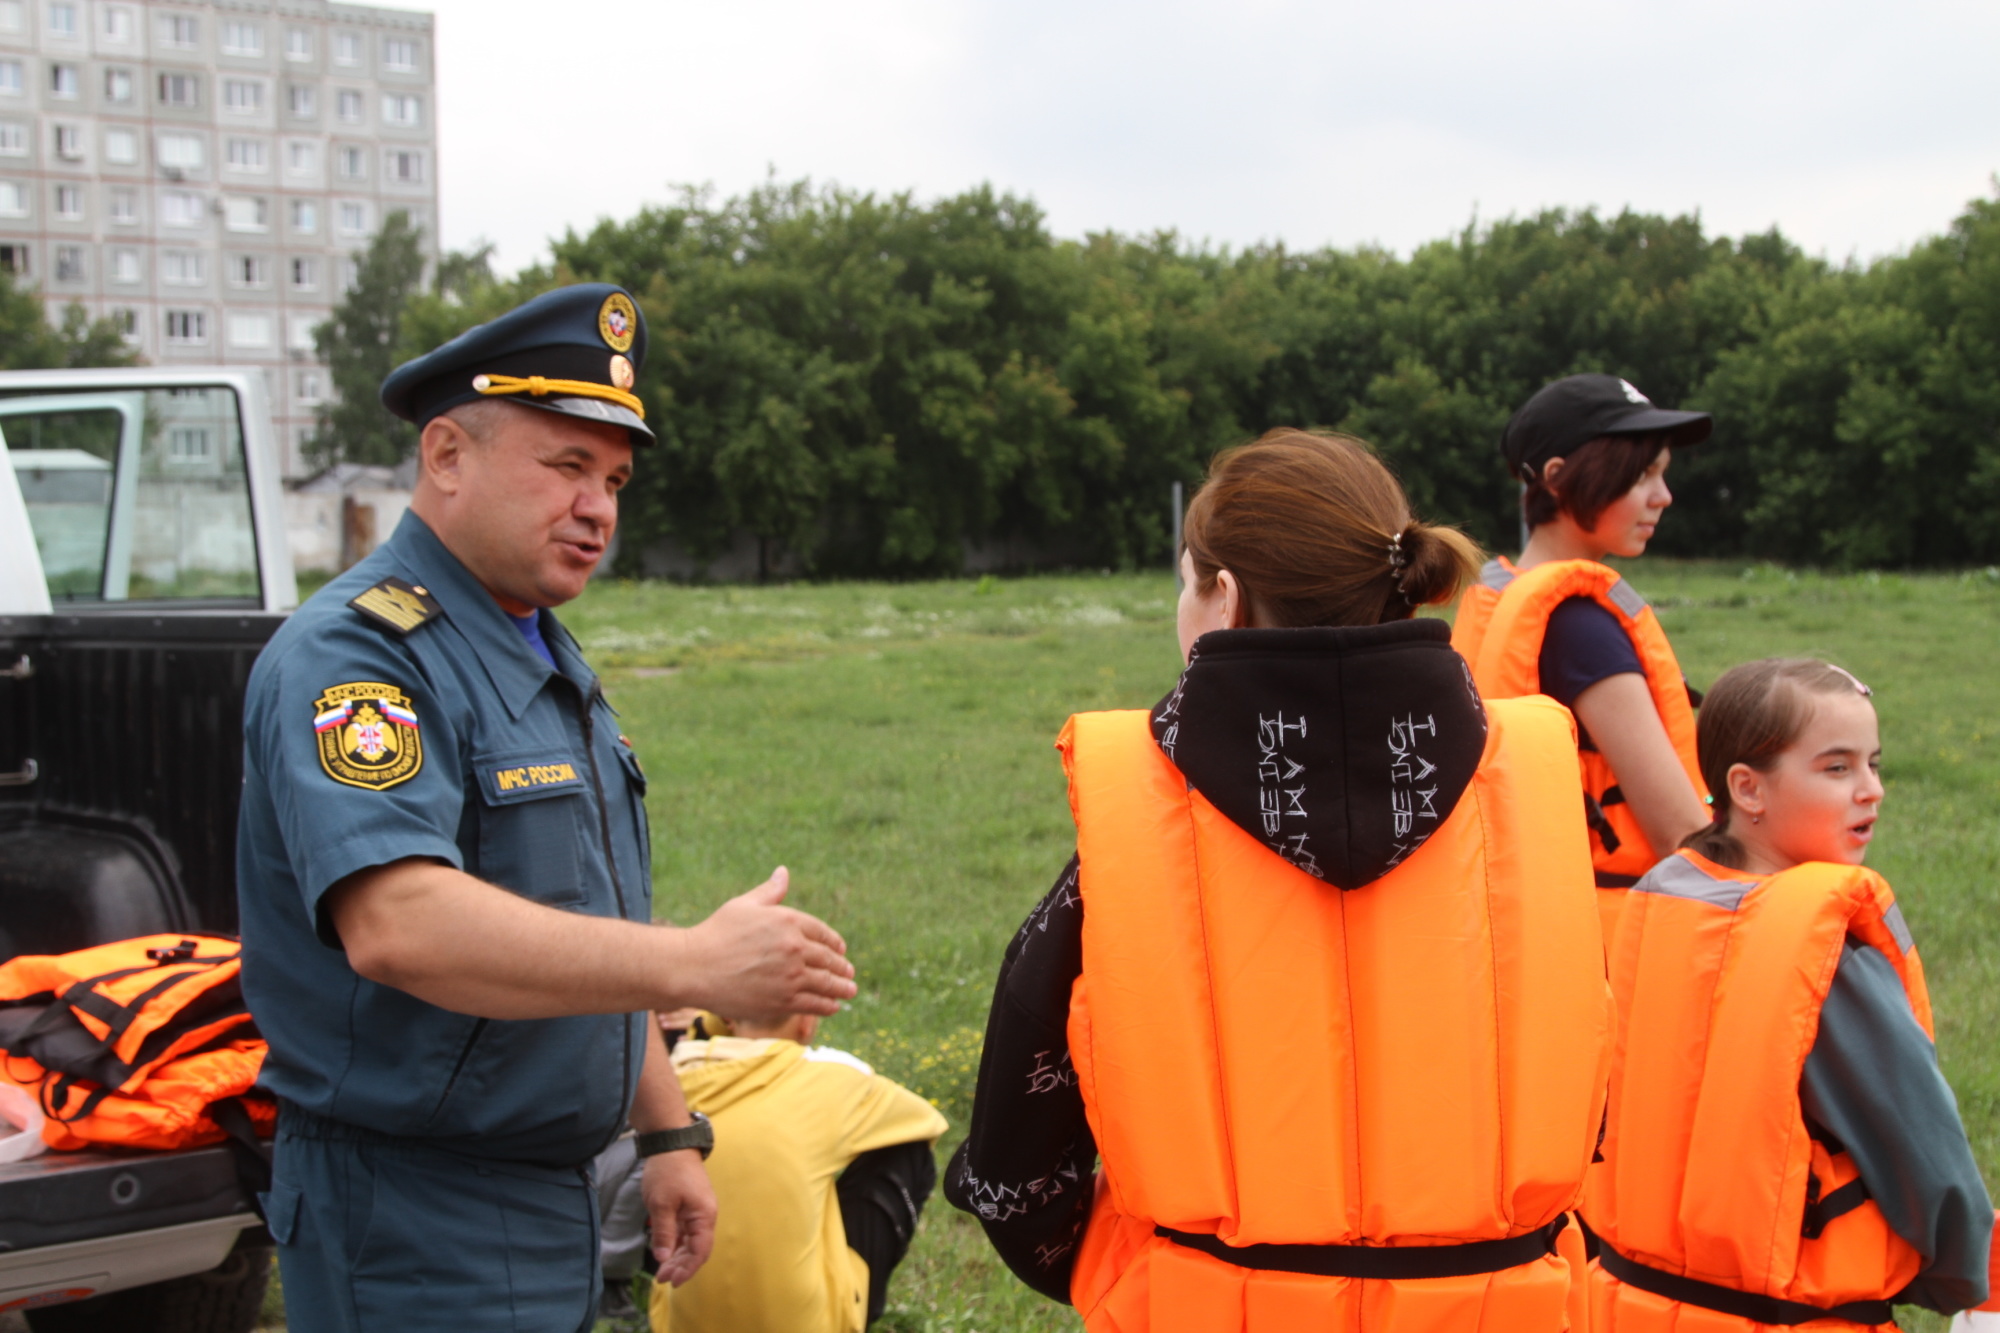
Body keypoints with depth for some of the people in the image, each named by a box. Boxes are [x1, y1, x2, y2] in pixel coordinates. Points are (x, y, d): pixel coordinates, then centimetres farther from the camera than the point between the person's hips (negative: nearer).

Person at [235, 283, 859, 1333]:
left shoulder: (550, 663, 14)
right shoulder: (356, 653, -18)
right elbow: (396, 923, -34)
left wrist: (667, 1133, 18)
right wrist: (692, 963, -37)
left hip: (551, 1205, 9)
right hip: (417, 1240, -9)